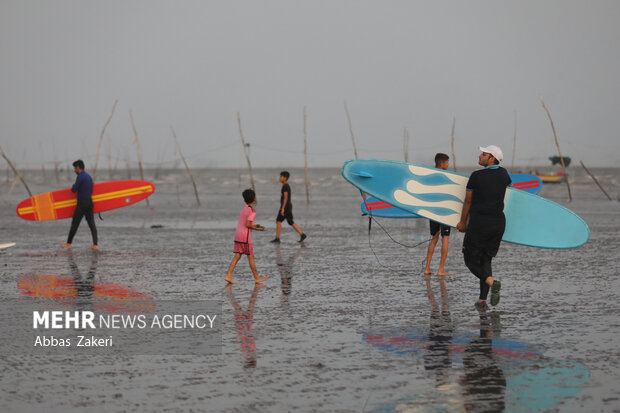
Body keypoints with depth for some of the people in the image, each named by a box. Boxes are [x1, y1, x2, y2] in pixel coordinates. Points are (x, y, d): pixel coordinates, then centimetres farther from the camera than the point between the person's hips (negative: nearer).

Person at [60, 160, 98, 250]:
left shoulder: (80, 177, -12)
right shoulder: (89, 177, 16)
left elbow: (74, 190, -12)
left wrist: (74, 186, 10)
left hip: (82, 203, -8)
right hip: (90, 202, 8)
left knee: (75, 223, 2)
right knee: (91, 223, 2)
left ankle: (68, 243, 11)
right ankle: (95, 245, -6)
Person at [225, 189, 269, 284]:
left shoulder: (244, 209, 15)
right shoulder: (252, 211, -11)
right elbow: (248, 225, -18)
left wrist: (254, 226, 14)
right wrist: (258, 229, -6)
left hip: (237, 235, 7)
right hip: (245, 237, -7)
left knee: (237, 256, 5)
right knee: (251, 257, 1)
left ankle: (228, 276, -5)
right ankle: (256, 278, 9)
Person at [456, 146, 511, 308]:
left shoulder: (476, 176, -10)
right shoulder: (503, 173, 5)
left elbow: (468, 201, 0)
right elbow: (510, 185, 29)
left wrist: (462, 222, 12)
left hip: (479, 223, -5)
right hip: (499, 222, 5)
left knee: (471, 260, 5)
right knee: (486, 260, 15)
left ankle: (491, 282, -23)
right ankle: (482, 300, 7)